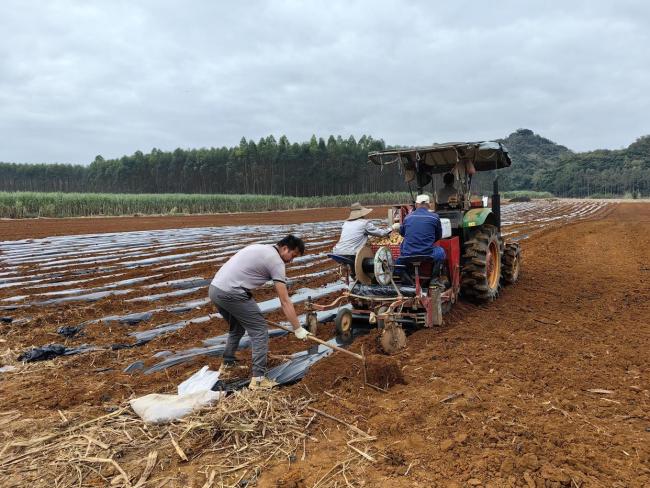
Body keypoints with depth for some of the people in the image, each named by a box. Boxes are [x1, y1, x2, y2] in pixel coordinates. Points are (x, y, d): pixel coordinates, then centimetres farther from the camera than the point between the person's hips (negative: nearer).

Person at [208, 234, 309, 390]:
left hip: (215, 288, 9)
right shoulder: (276, 262, -4)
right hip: (231, 293, -9)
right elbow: (285, 302, -5)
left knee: (237, 328, 28)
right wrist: (298, 328, 1)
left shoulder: (260, 248, 21)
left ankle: (228, 364, 41)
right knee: (259, 331, 0)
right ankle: (258, 379, -2)